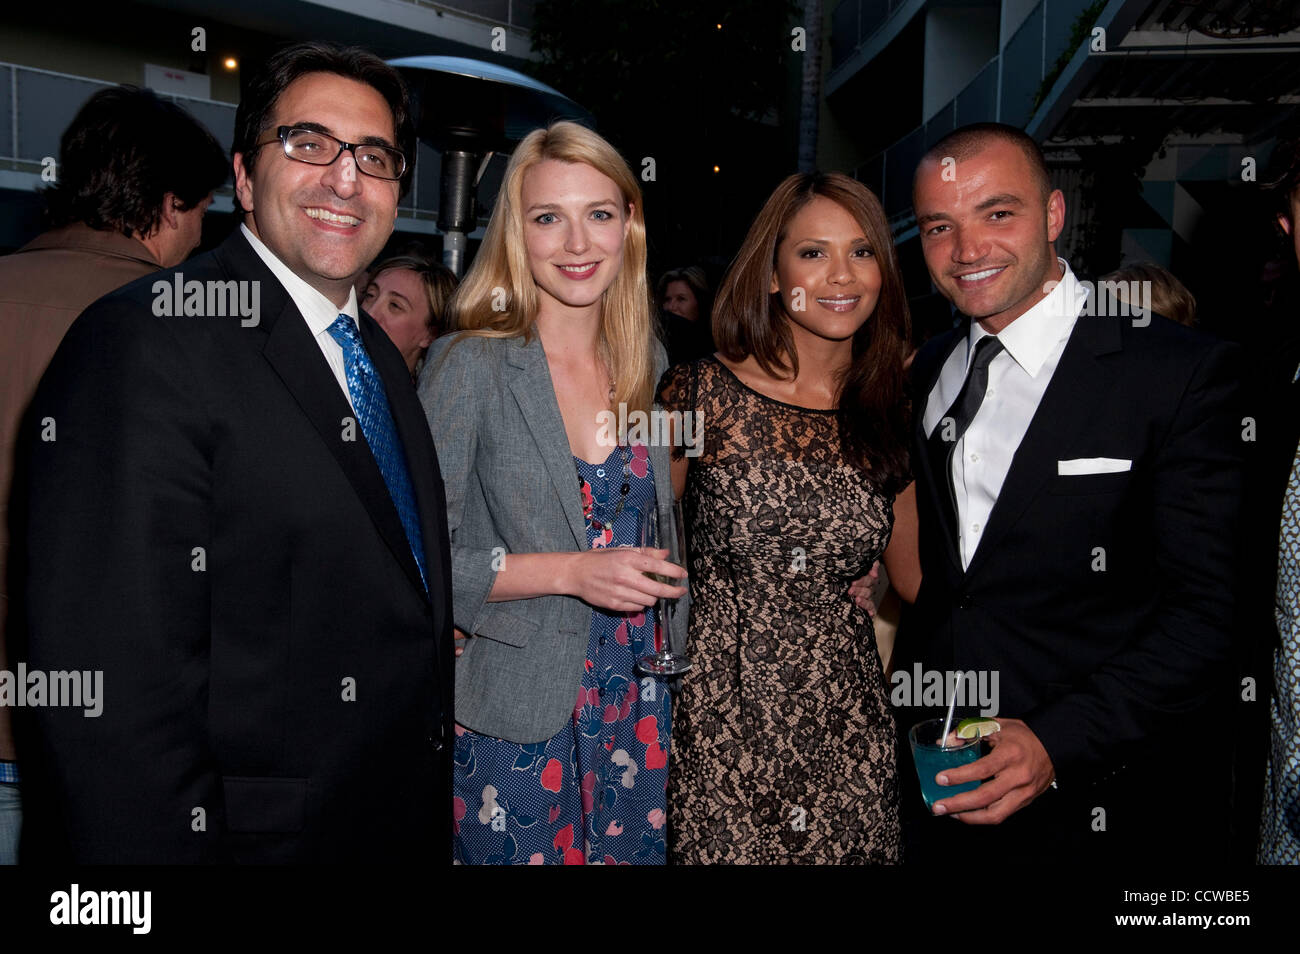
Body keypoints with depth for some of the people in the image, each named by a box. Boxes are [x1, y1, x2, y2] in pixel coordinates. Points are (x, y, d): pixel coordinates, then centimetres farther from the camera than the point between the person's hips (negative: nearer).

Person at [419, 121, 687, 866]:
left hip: (640, 707, 5)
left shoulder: (651, 364, 4)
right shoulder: (470, 366, -12)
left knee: (637, 854, 14)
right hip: (516, 714, -4)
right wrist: (570, 572, -21)